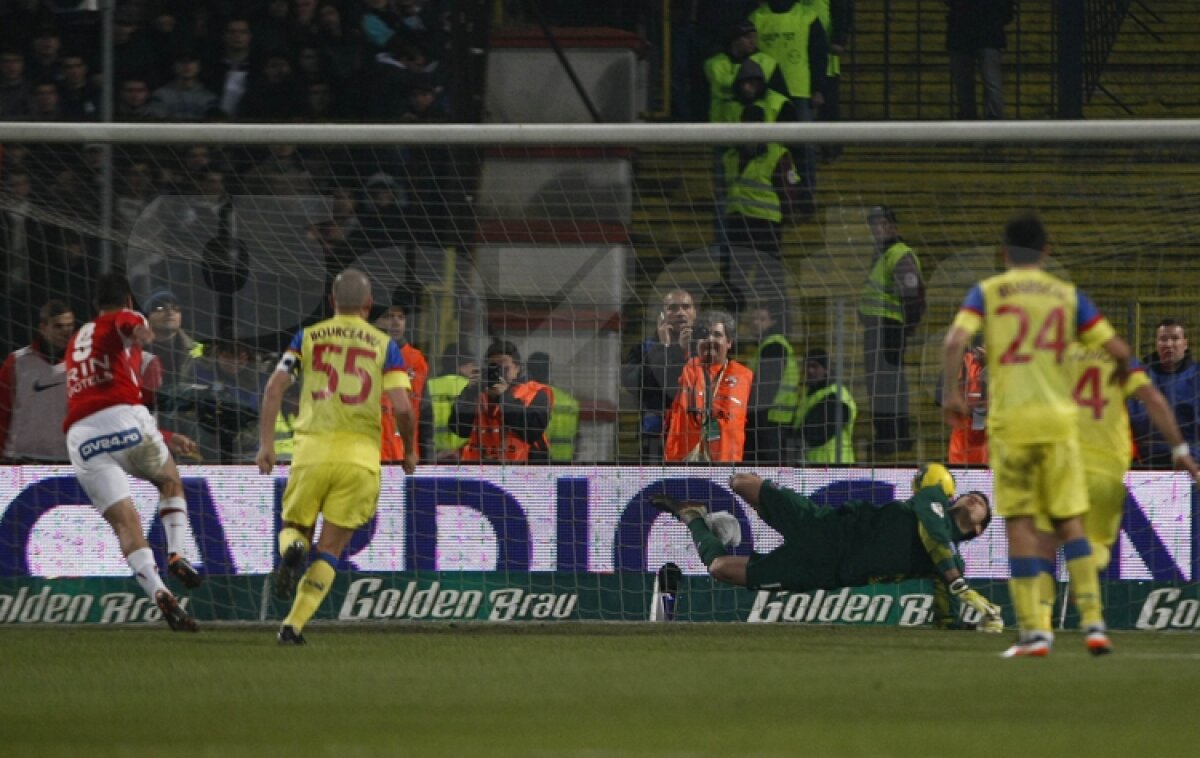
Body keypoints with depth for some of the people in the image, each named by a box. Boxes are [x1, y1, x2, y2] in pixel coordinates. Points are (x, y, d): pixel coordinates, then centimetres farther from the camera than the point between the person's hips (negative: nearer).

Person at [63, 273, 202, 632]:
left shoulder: (76, 341, 34)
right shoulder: (124, 320, 14)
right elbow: (133, 325, -15)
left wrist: (163, 438, 46)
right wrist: (142, 334, -40)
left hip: (81, 437, 4)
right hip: (124, 418, -4)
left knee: (124, 522, -2)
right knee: (170, 482, 24)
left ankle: (158, 592, -22)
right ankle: (176, 555, 5)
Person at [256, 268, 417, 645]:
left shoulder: (307, 337, 10)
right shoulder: (384, 345, 6)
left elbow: (275, 387, -1)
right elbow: (401, 406, -4)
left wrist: (265, 443, 1)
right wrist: (409, 451, 12)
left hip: (312, 451, 1)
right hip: (360, 455, -1)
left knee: (293, 526, 20)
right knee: (330, 551, 7)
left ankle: (291, 551, -17)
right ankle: (293, 625, -7)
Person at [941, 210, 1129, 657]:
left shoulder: (987, 292, 3)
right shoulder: (1067, 296, 8)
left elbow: (954, 342, -13)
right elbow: (1118, 349, 6)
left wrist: (952, 393, -4)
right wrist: (1121, 371, 28)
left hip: (1010, 422, -2)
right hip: (1058, 419, 2)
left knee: (1019, 524, 1)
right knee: (1069, 521, 9)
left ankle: (1033, 631, -3)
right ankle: (1093, 621, 0)